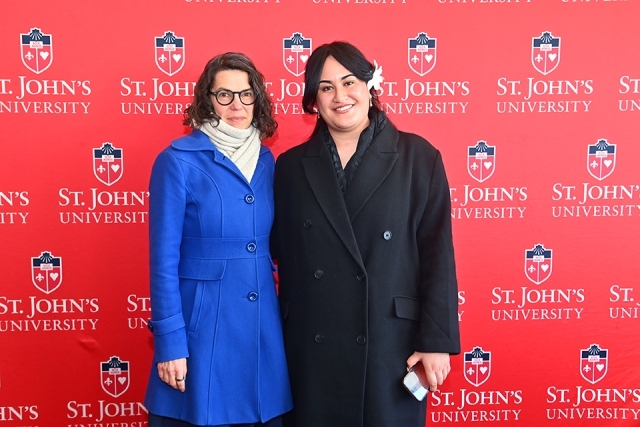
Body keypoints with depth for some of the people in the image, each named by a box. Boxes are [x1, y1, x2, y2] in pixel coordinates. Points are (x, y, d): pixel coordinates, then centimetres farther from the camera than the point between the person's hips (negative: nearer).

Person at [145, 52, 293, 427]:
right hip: (201, 325, -5)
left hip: (264, 326, 5)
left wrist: (287, 319, 10)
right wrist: (169, 340, -13)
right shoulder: (179, 160, -9)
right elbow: (164, 257, -10)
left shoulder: (266, 161, 7)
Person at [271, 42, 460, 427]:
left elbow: (437, 255, -4)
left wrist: (437, 340, -8)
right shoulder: (291, 166, 6)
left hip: (391, 343, -2)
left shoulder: (418, 157, -1)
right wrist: (283, 338, 3)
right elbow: (281, 254, 7)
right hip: (311, 348, 2)